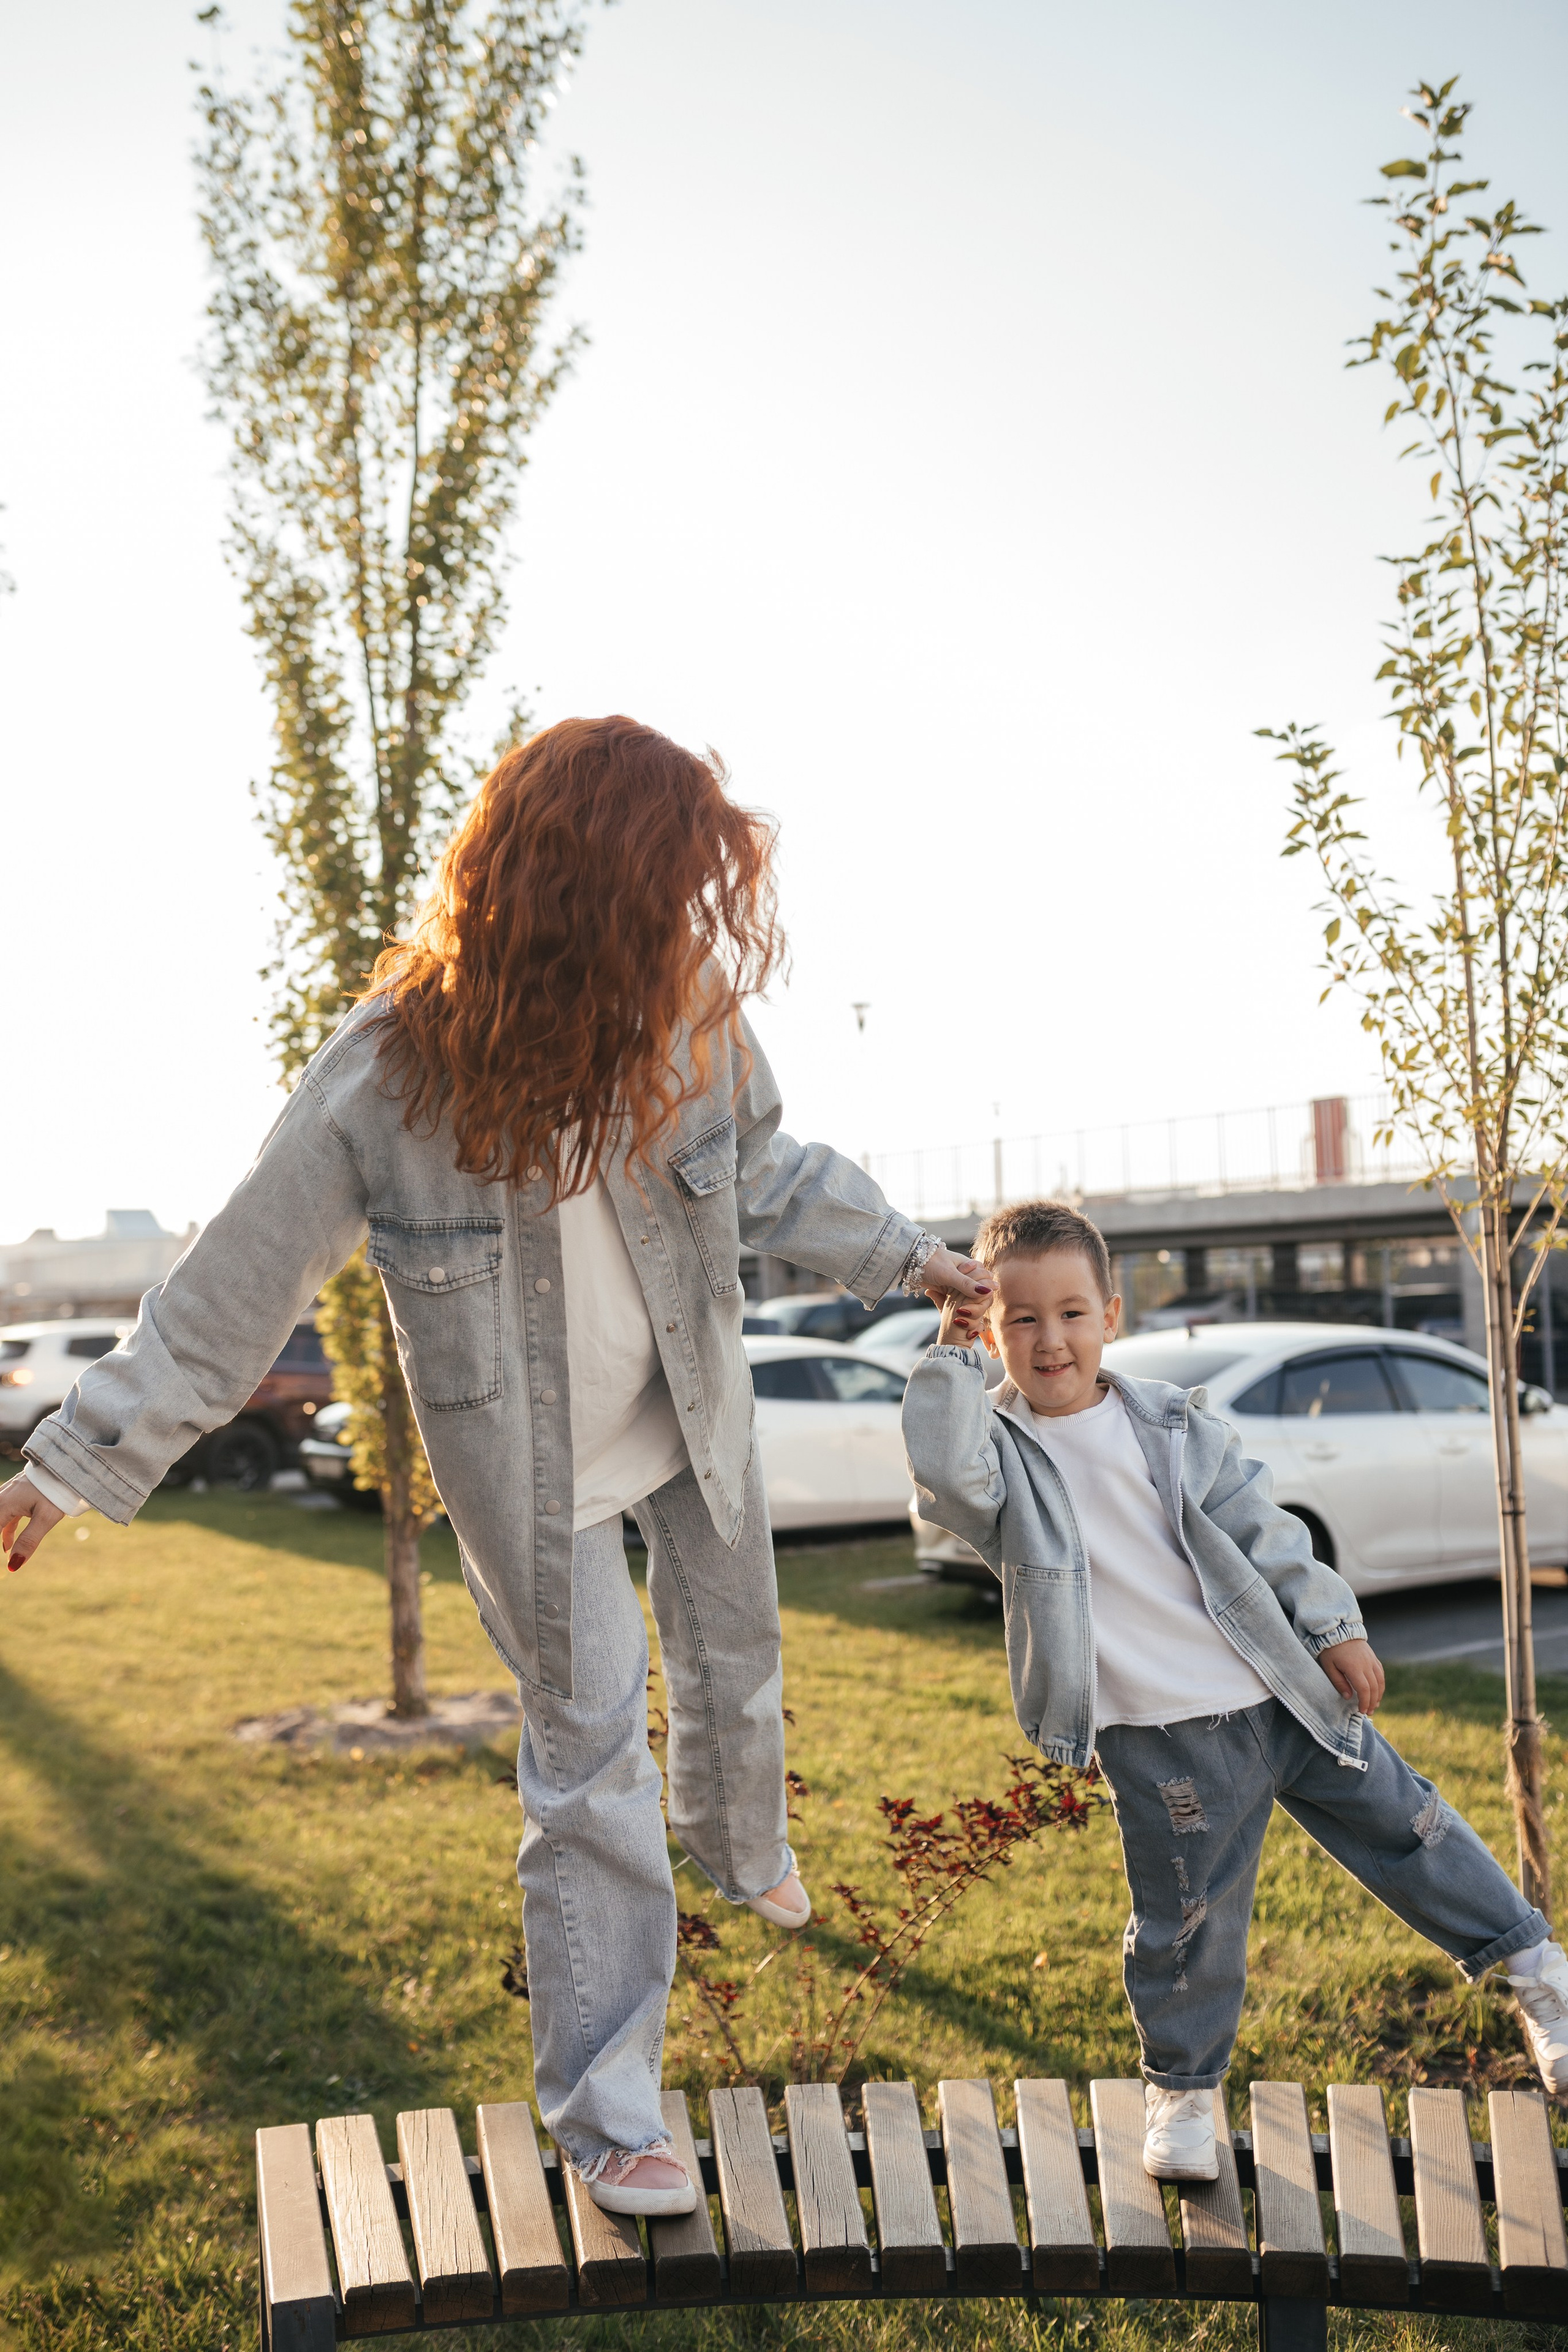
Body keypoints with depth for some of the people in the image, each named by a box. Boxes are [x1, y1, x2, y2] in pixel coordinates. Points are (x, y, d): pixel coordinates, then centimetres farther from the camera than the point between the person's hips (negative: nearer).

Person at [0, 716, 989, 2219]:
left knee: (735, 1665, 23)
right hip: (529, 1465, -4)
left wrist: (902, 1258, 12)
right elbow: (236, 1289, -19)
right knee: (590, 1767, 4)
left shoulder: (693, 1029, -18)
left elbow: (768, 1175, 4)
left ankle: (742, 1852, 60)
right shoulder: (385, 1079, -29)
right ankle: (605, 2119, 23)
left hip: (691, 1418, 4)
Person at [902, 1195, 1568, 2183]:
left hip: (1284, 1691, 3)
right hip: (1161, 1738, -3)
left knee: (1404, 1823, 12)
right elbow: (947, 1477, -28)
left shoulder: (1177, 1424, 3)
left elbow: (1266, 1531, 7)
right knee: (1188, 1919, 4)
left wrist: (1336, 1627, 4)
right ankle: (1183, 2088, 26)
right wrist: (951, 1363, -24)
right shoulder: (1001, 1450, -5)